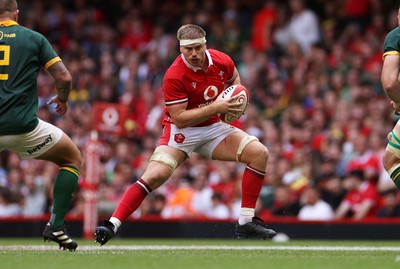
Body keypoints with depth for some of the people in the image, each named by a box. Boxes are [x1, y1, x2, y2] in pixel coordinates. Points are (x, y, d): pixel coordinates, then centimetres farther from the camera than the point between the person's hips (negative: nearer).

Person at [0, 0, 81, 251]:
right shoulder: (34, 38, 4)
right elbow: (64, 77, -2)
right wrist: (62, 99, 19)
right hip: (23, 126, -2)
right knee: (73, 158, 19)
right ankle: (56, 225, 6)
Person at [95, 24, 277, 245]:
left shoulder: (222, 61, -9)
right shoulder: (174, 75, -25)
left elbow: (234, 78, 17)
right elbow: (179, 118, -26)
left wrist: (235, 98, -5)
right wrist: (215, 107, -30)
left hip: (212, 128, 5)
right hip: (181, 130, -5)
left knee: (259, 153, -10)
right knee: (155, 175, -27)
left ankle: (246, 223, -4)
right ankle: (112, 225, -22)